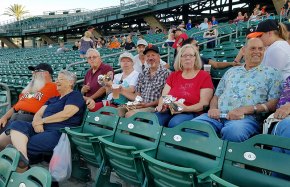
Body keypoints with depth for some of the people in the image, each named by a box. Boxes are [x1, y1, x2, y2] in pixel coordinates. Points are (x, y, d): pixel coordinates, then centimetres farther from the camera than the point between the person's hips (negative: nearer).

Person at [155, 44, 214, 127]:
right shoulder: (173, 75, 18)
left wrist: (186, 108, -22)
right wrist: (161, 105, -13)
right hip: (170, 111, 4)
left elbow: (204, 104, -5)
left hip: (191, 113, -3)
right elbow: (163, 96, 12)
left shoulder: (204, 76, 3)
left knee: (174, 123, -35)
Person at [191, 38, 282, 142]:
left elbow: (274, 103, 0)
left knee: (232, 131, -40)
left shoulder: (271, 73, 12)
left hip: (247, 118, -3)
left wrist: (245, 109, -14)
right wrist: (213, 108, 1)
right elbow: (216, 96, 25)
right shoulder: (231, 71, 25)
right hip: (218, 116, 4)